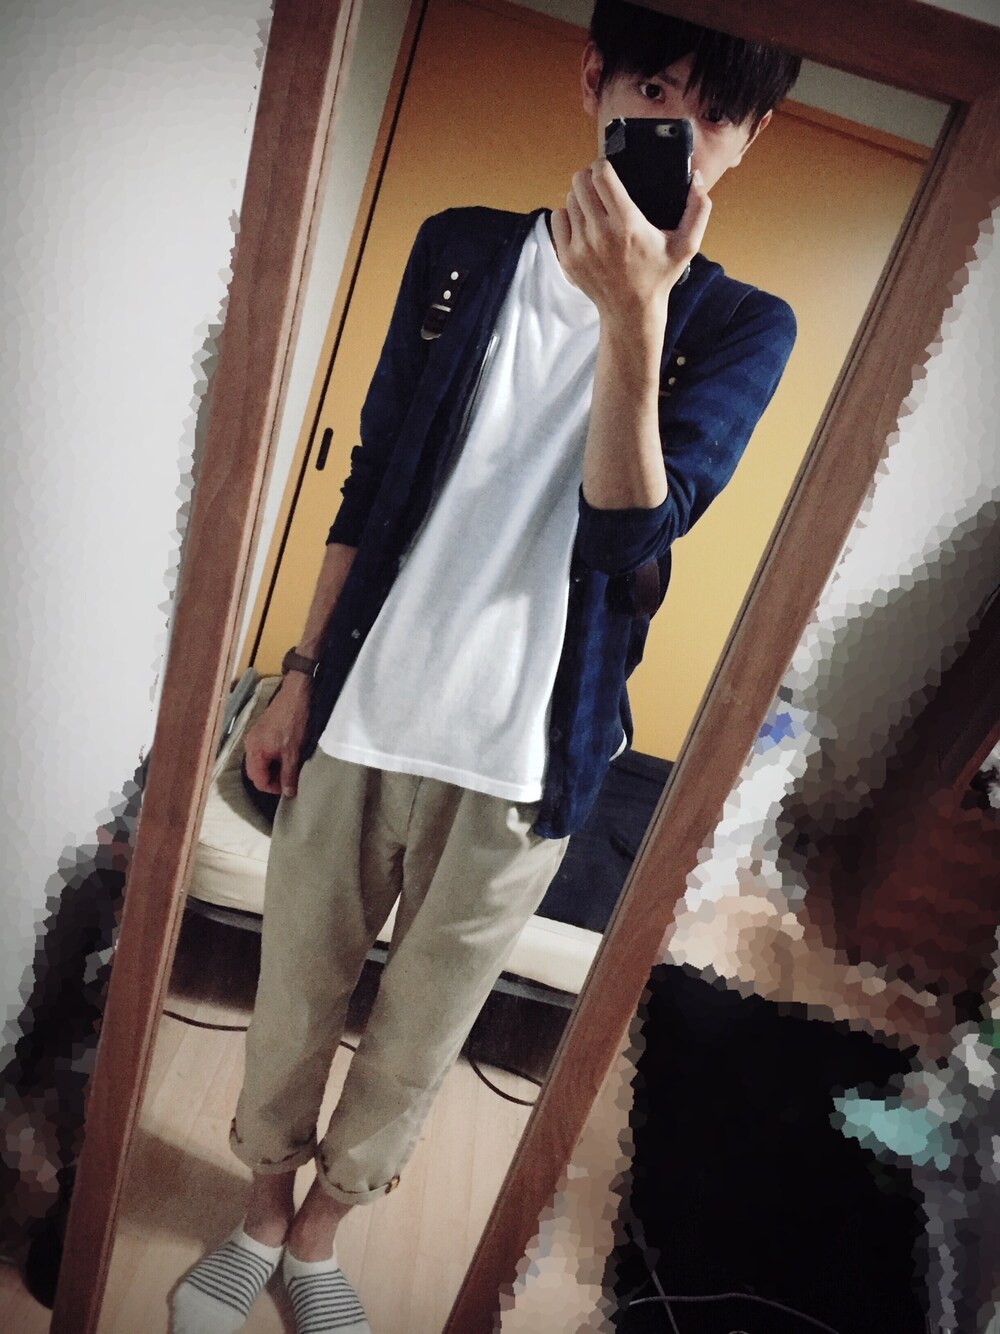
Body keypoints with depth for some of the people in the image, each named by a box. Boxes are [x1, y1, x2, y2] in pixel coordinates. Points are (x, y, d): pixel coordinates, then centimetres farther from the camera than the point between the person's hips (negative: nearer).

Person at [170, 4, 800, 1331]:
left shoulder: (740, 328, -2)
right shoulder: (460, 251, 3)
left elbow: (627, 536, -15)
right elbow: (370, 485, 6)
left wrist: (633, 322, -28)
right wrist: (302, 670, 5)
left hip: (521, 759, -1)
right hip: (361, 714, 2)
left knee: (423, 1026, 16)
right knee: (297, 986, 17)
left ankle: (319, 1225, 44)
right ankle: (262, 1207, 45)